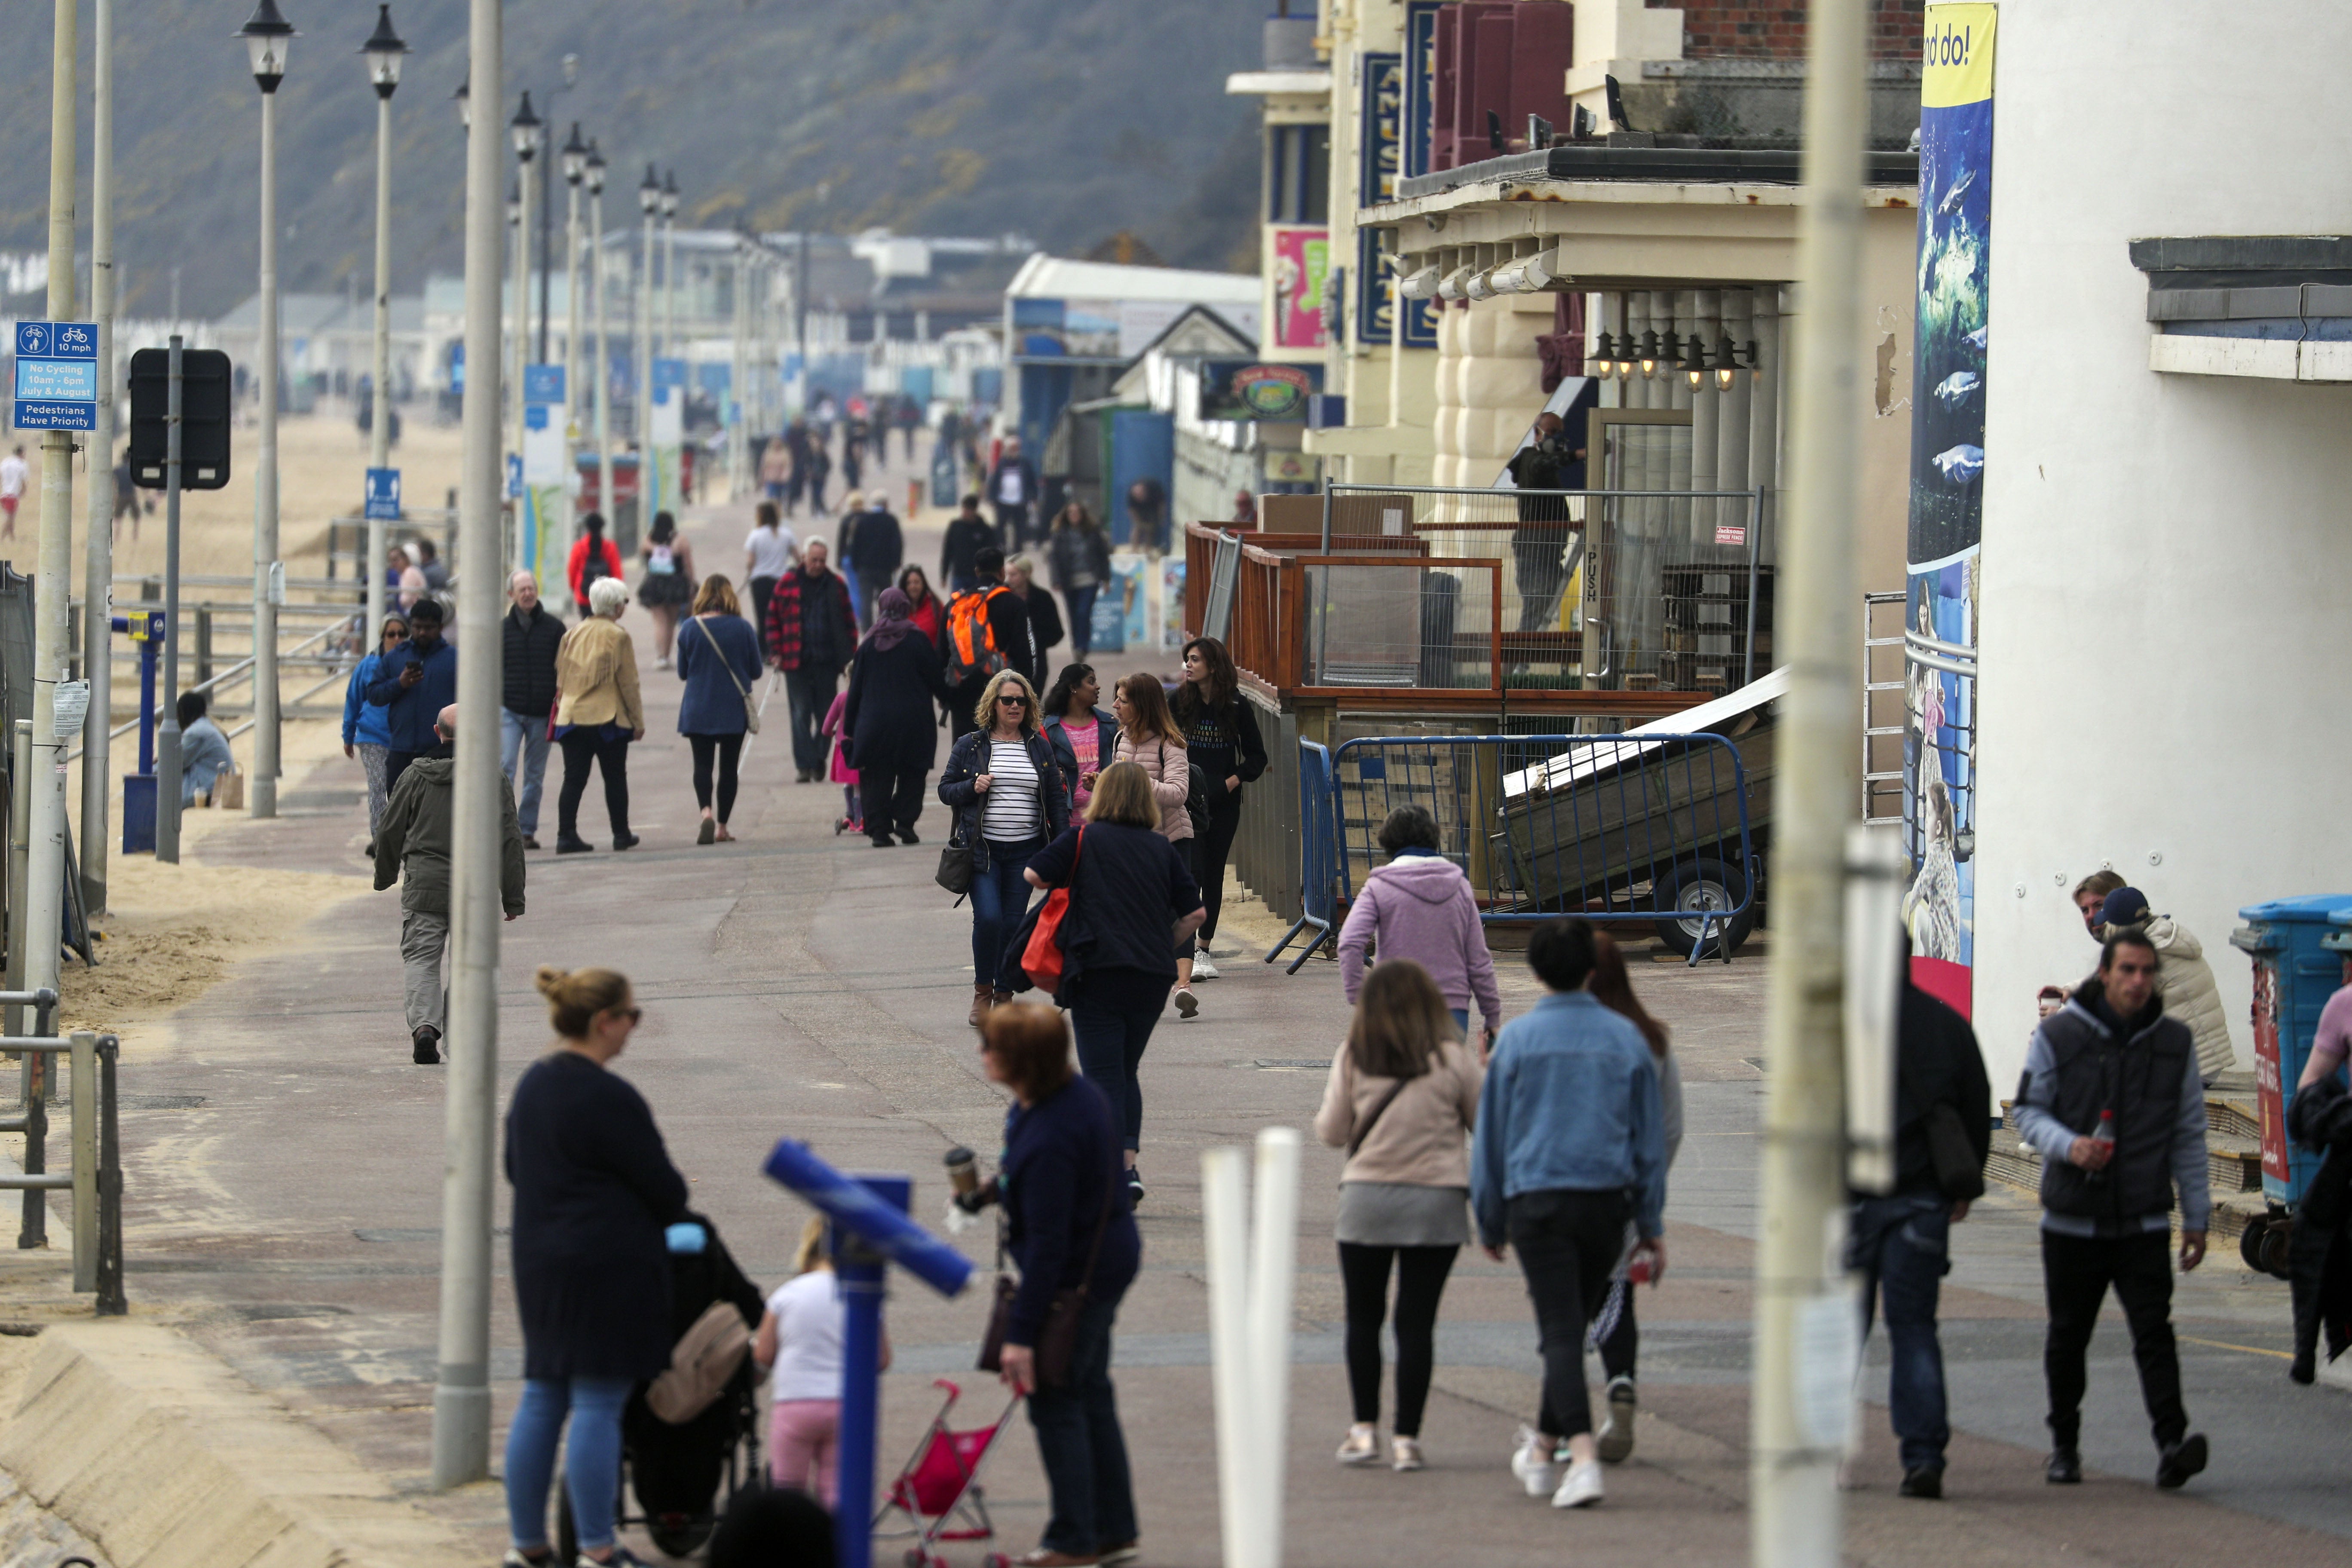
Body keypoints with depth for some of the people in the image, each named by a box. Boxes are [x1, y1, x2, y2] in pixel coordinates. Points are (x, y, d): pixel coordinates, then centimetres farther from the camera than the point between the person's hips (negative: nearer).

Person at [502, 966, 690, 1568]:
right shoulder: (608, 1098, -17)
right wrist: (668, 1215, 11)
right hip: (609, 1267, -9)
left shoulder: (532, 1085, 11)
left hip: (540, 1264, 9)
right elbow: (663, 1187, -11)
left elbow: (515, 1169, 22)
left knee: (541, 1401, 11)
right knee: (598, 1405, -5)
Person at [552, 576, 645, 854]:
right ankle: (621, 834, 15)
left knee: (574, 779, 2)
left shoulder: (573, 634, 7)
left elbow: (561, 676, 13)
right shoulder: (618, 636, -7)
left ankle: (566, 834, -6)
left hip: (572, 716, 4)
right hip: (608, 717, -4)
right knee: (615, 778, 8)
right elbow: (628, 683, -6)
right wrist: (638, 721, 1)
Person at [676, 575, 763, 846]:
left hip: (698, 709, 0)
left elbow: (683, 673, 2)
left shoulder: (690, 629, -6)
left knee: (702, 763, 3)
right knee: (729, 766, 10)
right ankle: (722, 826, 12)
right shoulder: (743, 628, -7)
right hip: (734, 709, 0)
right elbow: (756, 671, 1)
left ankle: (706, 812, -22)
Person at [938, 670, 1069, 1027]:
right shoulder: (970, 746, 3)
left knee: (1013, 923, 0)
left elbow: (1057, 799, 11)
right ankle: (982, 992, 2)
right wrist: (972, 787, -13)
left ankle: (1005, 994, 12)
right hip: (982, 849, -2)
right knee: (988, 918, -15)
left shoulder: (1039, 747, 10)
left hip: (1025, 851, 2)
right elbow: (945, 790, 8)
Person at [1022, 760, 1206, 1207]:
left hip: (1099, 971, -4)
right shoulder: (1162, 849, 9)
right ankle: (1129, 1165, 5)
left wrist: (1069, 883, 17)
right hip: (1154, 976, 4)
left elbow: (1033, 876, -2)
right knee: (1126, 1071, 18)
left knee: (1103, 1077, -2)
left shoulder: (1084, 840, 0)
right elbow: (1194, 912, 7)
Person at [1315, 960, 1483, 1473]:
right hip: (1436, 1204, 0)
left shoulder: (1352, 1059, -5)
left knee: (1364, 1318, 13)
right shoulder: (1453, 1060, -5)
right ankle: (1406, 1437, 1)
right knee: (1417, 1322, 3)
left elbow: (1332, 1132, -1)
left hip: (1367, 1200, 0)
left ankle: (1364, 1429, 9)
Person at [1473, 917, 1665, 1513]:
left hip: (1536, 1201, -2)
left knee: (1561, 1331, -8)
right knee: (1573, 1325, 17)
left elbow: (1490, 1135, 5)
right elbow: (1650, 1138, 9)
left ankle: (1584, 1457, -24)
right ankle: (1544, 1449, 31)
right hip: (1607, 1200, 2)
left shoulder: (1516, 1039, -1)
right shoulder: (1626, 1039, 4)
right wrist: (1653, 1227, 16)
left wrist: (1489, 1220, 16)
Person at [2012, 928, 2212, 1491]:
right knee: (2068, 1338, 11)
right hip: (2073, 1219, 0)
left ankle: (2172, 1444, -23)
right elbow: (2029, 1111, 2)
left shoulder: (2174, 1041, 5)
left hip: (2145, 1223, 0)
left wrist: (2197, 1216, 9)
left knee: (2154, 1333, -13)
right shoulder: (2058, 1035, -1)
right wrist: (2068, 1145, -19)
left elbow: (2189, 1136, 10)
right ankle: (2064, 1444, 27)